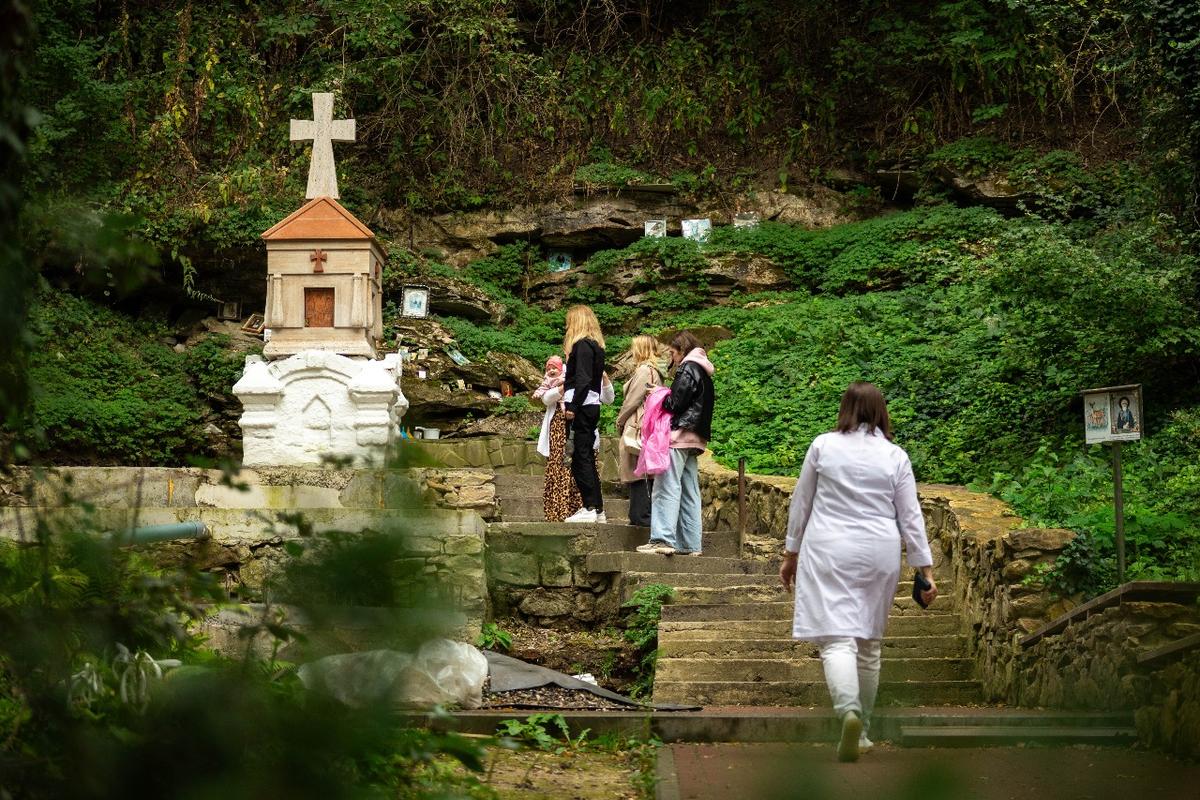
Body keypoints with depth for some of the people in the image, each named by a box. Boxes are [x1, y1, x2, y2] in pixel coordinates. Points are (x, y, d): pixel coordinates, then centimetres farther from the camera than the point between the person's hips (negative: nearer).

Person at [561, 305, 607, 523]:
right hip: (592, 406, 10)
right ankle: (598, 510, 12)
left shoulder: (582, 345, -10)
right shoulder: (596, 345, 18)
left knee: (580, 458, -9)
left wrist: (572, 407, -21)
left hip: (582, 407, -10)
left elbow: (582, 379, -18)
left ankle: (590, 508, -11)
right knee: (587, 458, 11)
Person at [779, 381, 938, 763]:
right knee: (869, 643, 15)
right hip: (879, 554, 3)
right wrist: (925, 567, 9)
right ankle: (862, 731, 23)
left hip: (830, 552, -2)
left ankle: (849, 711, -35)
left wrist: (791, 552, 17)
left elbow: (800, 504, 6)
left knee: (837, 639, -10)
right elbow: (910, 517, 4)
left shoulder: (823, 446, 1)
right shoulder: (896, 456, 4)